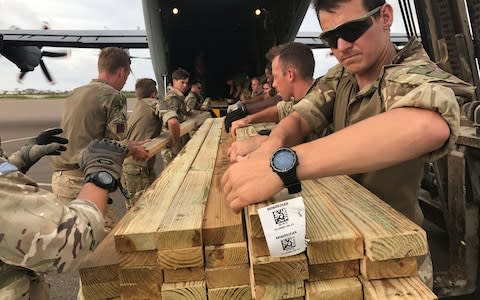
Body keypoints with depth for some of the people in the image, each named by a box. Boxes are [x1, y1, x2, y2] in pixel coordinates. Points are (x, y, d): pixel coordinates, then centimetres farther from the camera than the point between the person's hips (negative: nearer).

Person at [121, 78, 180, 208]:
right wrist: (175, 140, -8)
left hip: (127, 165, 8)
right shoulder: (154, 104, -6)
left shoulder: (136, 108, 17)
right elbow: (172, 122, -25)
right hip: (139, 169, -8)